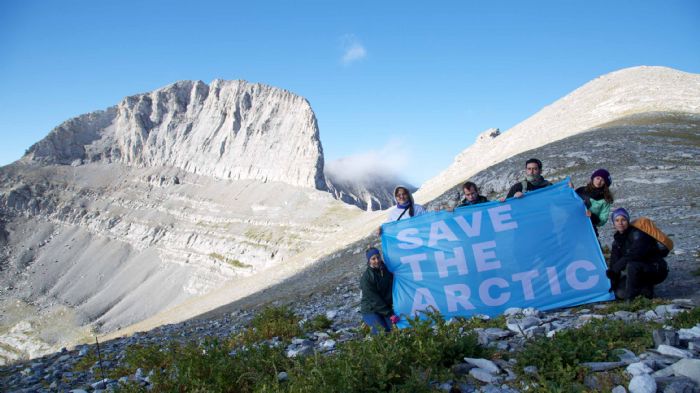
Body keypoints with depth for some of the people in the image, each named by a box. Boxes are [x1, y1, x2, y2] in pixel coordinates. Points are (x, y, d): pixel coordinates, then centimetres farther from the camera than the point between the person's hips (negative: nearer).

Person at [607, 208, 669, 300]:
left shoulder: (637, 234, -21)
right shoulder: (618, 239, 3)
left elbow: (633, 255, -35)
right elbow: (614, 262, 3)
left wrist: (614, 270, -30)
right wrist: (613, 285, -2)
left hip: (657, 271, -7)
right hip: (640, 271, 7)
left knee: (631, 265, -37)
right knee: (620, 293, -8)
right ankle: (645, 287, 12)